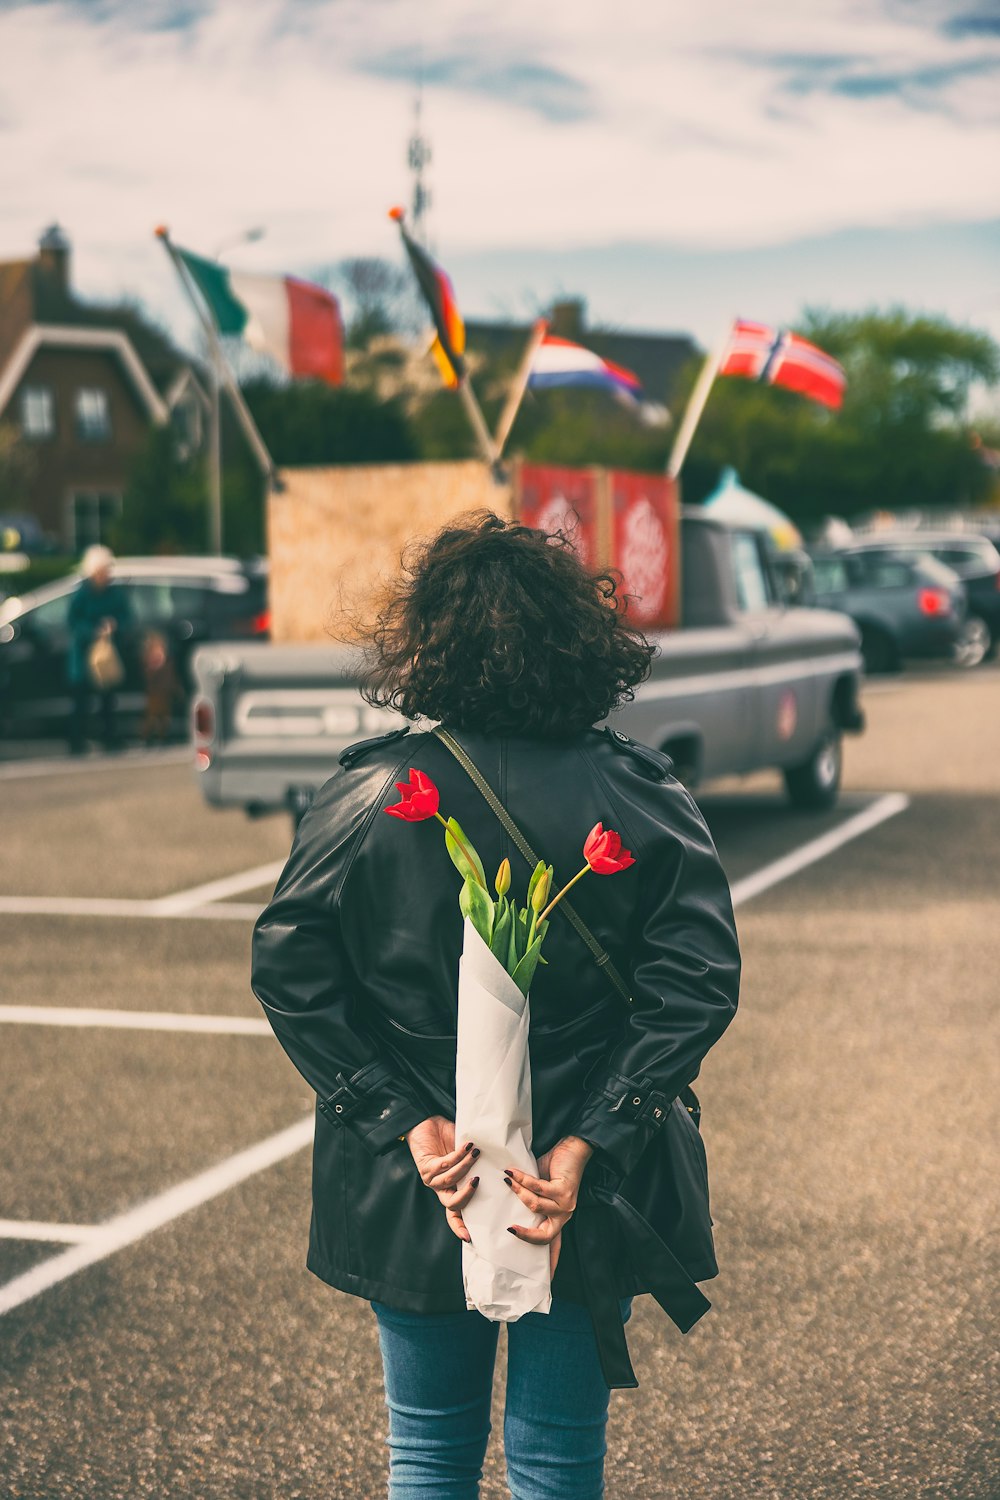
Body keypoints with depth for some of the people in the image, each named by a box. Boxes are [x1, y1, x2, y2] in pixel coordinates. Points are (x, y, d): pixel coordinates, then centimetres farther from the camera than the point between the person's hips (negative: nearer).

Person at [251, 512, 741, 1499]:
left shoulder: (366, 796, -8)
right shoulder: (640, 799, -8)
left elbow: (286, 967, -12)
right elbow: (697, 982, -14)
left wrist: (407, 1123, -12)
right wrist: (584, 1148, -15)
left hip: (405, 1193, 0)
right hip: (588, 1194, 0)